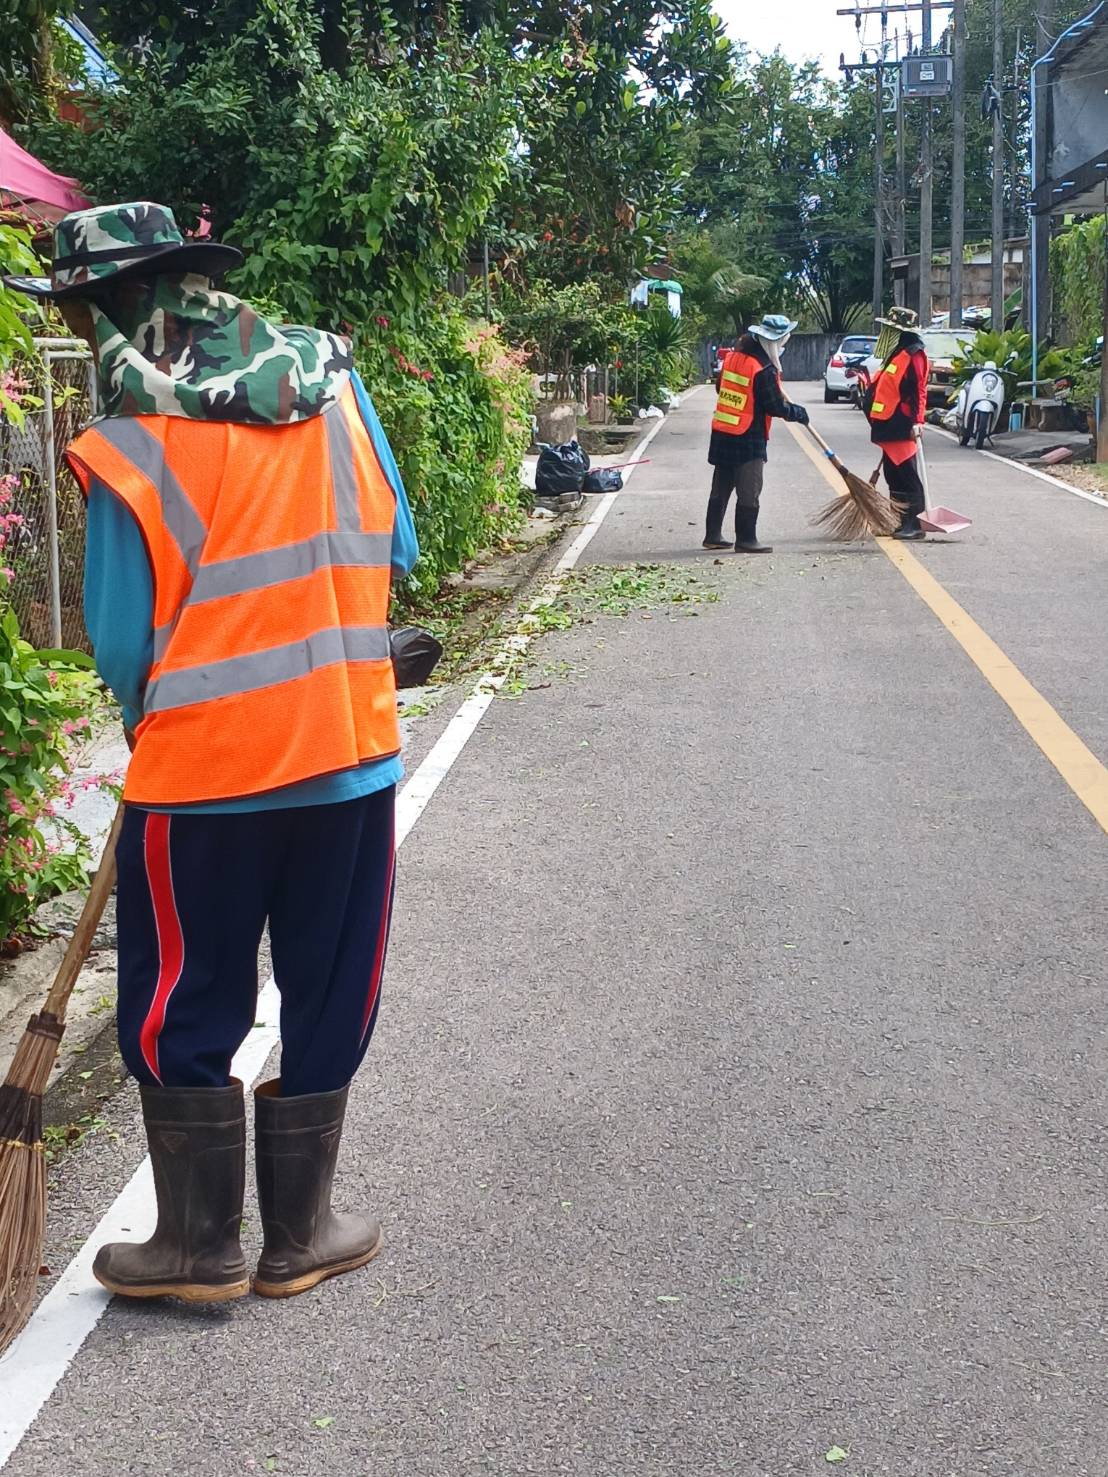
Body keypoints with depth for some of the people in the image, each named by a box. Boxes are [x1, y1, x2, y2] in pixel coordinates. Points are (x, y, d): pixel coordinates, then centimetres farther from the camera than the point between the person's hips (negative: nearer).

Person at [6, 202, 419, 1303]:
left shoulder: (131, 448, -13)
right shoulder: (330, 378, -1)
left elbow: (123, 651, -7)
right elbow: (393, 549, 6)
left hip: (201, 772, -4)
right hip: (350, 754, 4)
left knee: (181, 1019, 14)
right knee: (328, 1005, 16)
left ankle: (199, 1247, 25)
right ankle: (298, 1238, 28)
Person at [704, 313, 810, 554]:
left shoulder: (733, 356, 6)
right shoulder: (765, 370, -17)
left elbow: (721, 387, 19)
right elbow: (775, 406, -14)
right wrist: (799, 413, 1)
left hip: (722, 434, 8)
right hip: (749, 439, -8)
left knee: (721, 488, 15)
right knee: (749, 492, -1)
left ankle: (713, 535, 20)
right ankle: (746, 540, 1)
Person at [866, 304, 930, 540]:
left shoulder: (913, 354, -12)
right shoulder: (895, 354, 18)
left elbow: (919, 390, -19)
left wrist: (917, 422, -24)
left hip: (903, 429, -10)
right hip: (889, 428, 10)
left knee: (908, 476, -8)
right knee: (893, 475, 13)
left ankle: (916, 525, -5)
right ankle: (903, 522, 20)